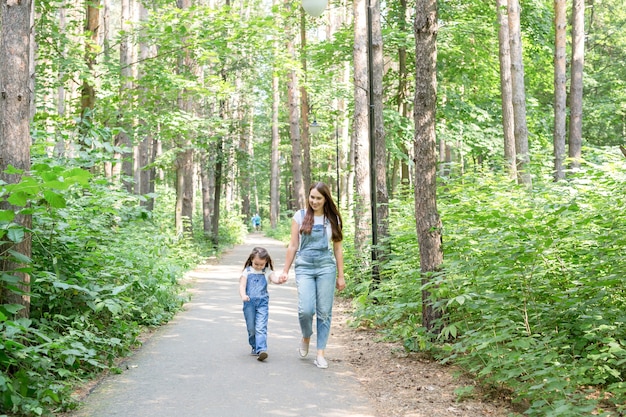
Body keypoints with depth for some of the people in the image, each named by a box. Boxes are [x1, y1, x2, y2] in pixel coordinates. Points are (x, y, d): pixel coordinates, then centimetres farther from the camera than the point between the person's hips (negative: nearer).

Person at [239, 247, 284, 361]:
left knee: (261, 327, -12)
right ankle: (255, 347, 27)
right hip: (249, 303, 1)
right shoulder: (247, 272, 5)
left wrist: (280, 279, -35)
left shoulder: (267, 272, 6)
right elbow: (242, 286, -2)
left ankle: (261, 350, -20)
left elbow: (274, 279, -11)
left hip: (262, 303, -1)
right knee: (251, 327, 9)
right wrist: (243, 295, -22)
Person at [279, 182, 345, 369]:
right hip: (304, 267, -1)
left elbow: (337, 248, 10)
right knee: (305, 309, -13)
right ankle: (306, 338, 19)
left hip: (326, 267, 1)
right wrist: (285, 271, 4)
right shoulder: (300, 216, 3)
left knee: (324, 312, 1)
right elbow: (293, 246, 6)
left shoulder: (333, 219, 6)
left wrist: (340, 276, 8)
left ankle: (320, 354, 10)